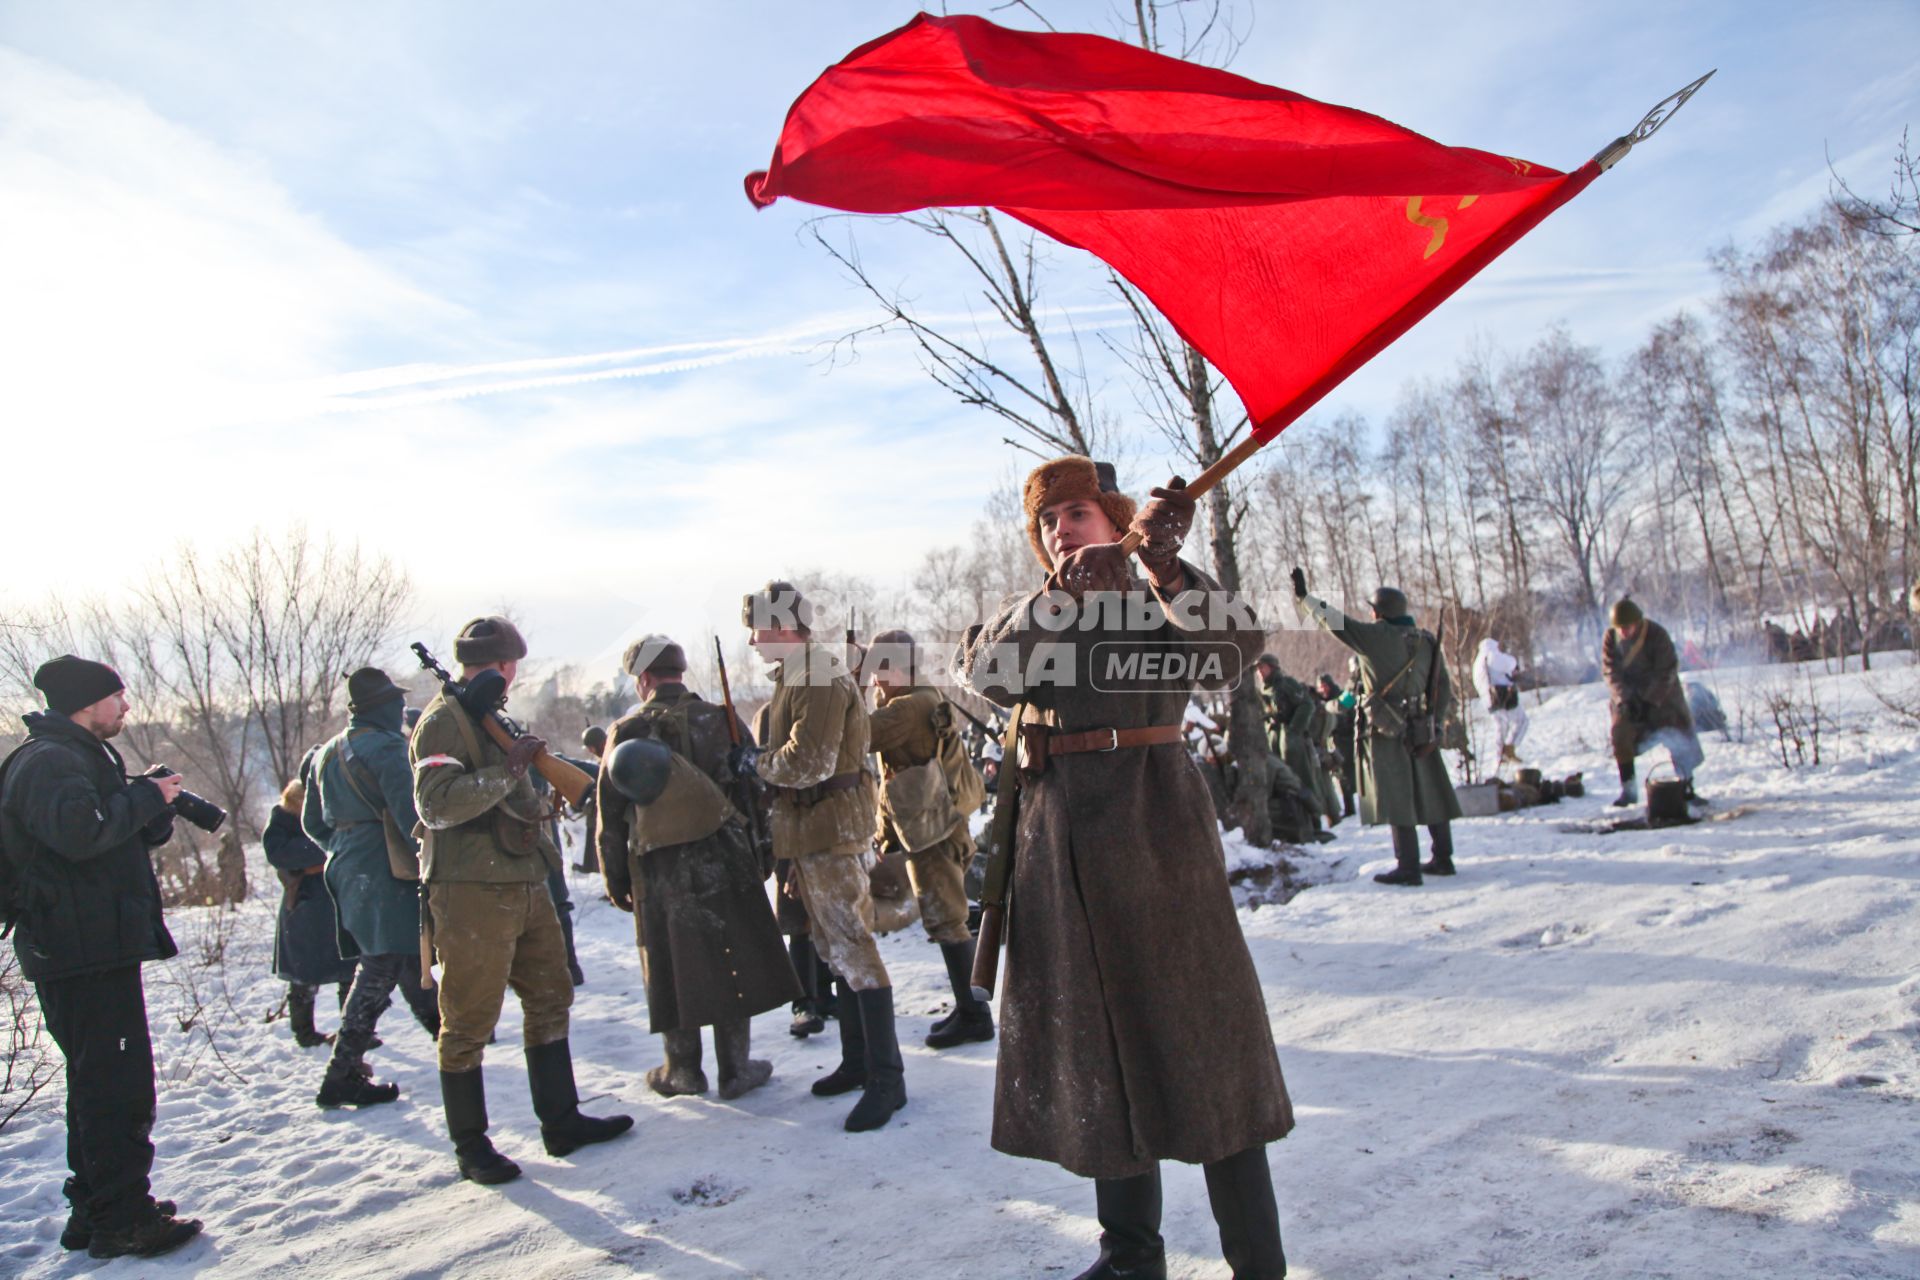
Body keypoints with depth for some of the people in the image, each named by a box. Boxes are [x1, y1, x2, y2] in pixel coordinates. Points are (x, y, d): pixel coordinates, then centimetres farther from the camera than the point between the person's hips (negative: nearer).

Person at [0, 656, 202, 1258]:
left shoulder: (83, 757, 19)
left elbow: (132, 837, 21)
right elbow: (81, 831, -30)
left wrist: (154, 802, 3)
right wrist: (147, 797, -16)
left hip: (99, 944, 11)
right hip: (82, 952, -11)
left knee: (100, 1082, 18)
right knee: (119, 1084, -7)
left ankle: (94, 1208, 28)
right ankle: (122, 1220, -1)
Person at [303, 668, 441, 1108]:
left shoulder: (326, 753, 15)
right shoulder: (385, 747, -13)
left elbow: (313, 822, 20)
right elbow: (410, 813, -20)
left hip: (347, 871, 9)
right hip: (386, 876, -9)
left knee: (407, 960, 19)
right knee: (381, 971, -5)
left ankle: (440, 1026, 32)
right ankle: (342, 1077, -3)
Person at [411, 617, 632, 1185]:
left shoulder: (492, 718, 19)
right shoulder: (444, 721, -10)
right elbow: (436, 804, -23)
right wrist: (506, 772, -26)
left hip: (525, 884, 10)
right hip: (472, 892, -10)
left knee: (550, 1000, 13)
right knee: (468, 1021, 2)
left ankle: (561, 1121, 23)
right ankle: (471, 1145, 14)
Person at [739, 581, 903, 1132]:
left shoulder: (818, 674, -17)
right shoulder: (795, 674, 15)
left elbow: (807, 763, -24)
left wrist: (758, 765, -8)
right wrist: (763, 759, 4)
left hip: (830, 826, -11)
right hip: (810, 827, 11)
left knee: (852, 945, -8)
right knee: (835, 946, 16)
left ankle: (886, 1077, -3)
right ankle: (857, 1061, 27)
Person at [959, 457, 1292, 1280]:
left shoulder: (1165, 606, 3)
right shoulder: (1026, 616, 11)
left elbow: (1234, 648, -19)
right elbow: (984, 669, -12)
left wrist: (1167, 569, -34)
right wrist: (1061, 595, -27)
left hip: (1153, 831, -4)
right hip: (1059, 842, 4)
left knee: (1195, 1026, -1)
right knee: (1095, 1038, 12)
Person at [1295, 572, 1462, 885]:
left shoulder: (1377, 636, -11)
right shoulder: (1427, 641, 7)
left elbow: (1336, 622, -7)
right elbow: (1444, 688, 10)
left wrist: (1303, 597, 3)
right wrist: (1436, 725, 17)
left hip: (1388, 732, -7)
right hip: (1422, 732, 7)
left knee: (1397, 799, -4)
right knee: (1430, 794, 14)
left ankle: (1409, 867, -3)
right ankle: (1443, 858, 23)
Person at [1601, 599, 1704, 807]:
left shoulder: (1657, 635, -19)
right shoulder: (1610, 638, -9)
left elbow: (1666, 672, -17)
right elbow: (1610, 672, -9)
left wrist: (1649, 701, -23)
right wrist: (1624, 699, -22)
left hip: (1660, 695, -2)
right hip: (1627, 696, 2)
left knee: (1677, 738, -5)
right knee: (1620, 732, -14)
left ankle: (1686, 785, 12)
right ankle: (1628, 790, -7)